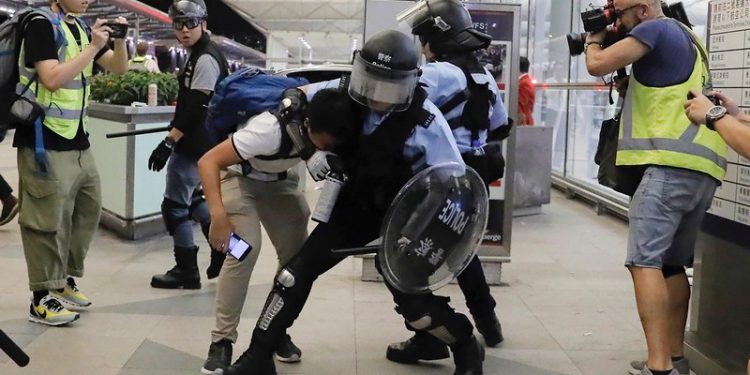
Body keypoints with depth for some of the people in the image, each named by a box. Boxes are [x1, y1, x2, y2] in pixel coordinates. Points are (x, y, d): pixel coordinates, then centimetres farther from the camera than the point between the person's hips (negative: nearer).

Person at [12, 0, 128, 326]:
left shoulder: (82, 28, 11)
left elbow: (119, 67, 16)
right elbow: (52, 79, -23)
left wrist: (119, 40, -3)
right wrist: (93, 47, -20)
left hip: (78, 141, 9)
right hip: (45, 142, -8)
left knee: (88, 209, 14)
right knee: (49, 220, -4)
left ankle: (64, 280, 28)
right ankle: (42, 299, 5)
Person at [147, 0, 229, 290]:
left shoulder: (205, 59, -17)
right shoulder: (201, 55, 14)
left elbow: (195, 108, -23)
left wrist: (168, 142, -23)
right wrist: (174, 133, 19)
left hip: (194, 145, -10)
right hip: (198, 142, 10)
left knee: (175, 205, -3)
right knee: (192, 198, 21)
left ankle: (186, 271, 6)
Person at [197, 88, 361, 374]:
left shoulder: (324, 124, -25)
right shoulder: (271, 131, -41)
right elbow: (208, 161, -39)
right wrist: (219, 216, -49)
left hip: (280, 181, 6)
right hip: (240, 177, -5)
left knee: (298, 254, -3)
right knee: (245, 250, -22)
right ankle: (222, 340, -11)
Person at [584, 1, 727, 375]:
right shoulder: (684, 37, 26)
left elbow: (598, 65, -11)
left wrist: (593, 41, 10)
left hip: (673, 165, -10)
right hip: (703, 168, 10)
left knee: (645, 261, -13)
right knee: (671, 263, 16)